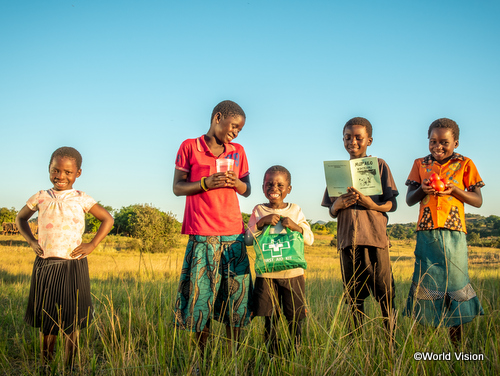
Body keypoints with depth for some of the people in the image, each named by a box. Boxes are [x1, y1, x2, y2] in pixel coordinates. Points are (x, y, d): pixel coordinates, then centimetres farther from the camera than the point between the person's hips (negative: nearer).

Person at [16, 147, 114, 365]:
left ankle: (69, 366, 16)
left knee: (72, 321, 5)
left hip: (73, 267, -1)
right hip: (45, 265, 2)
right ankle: (45, 366, 22)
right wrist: (31, 241, 5)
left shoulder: (82, 200, -1)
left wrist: (92, 244, -3)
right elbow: (21, 219, 19)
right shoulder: (40, 198, 3)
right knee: (45, 320, 10)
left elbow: (107, 219, 7)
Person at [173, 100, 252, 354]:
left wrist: (236, 183, -4)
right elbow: (177, 187, 3)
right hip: (202, 235, -3)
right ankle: (203, 357, 10)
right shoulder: (189, 147, 4)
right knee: (200, 294, -1)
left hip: (233, 234, 4)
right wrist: (205, 183, -14)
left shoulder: (238, 151, 16)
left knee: (235, 294, 2)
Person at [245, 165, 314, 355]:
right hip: (266, 274, -1)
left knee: (295, 319, 3)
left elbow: (310, 239, 4)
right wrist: (263, 222, -14)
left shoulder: (295, 210, 8)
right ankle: (273, 356, 15)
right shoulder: (259, 211, 5)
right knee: (270, 319, 2)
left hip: (293, 273, 1)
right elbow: (248, 240, -2)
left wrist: (295, 226, -13)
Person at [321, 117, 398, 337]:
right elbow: (331, 211, 16)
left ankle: (393, 340, 3)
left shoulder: (379, 165, 7)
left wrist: (371, 204, -17)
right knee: (354, 297, 6)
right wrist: (338, 205, -8)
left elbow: (391, 204, 3)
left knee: (385, 294, -5)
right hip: (347, 238, 3)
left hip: (374, 236, -3)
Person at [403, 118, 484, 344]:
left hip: (454, 232, -1)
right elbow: (409, 200, 11)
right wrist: (421, 189, -11)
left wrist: (454, 189, -13)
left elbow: (478, 201, 4)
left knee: (455, 281, 0)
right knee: (425, 282, -1)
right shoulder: (420, 164, 12)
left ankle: (457, 341, 12)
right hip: (426, 232, 1)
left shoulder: (465, 165, 7)